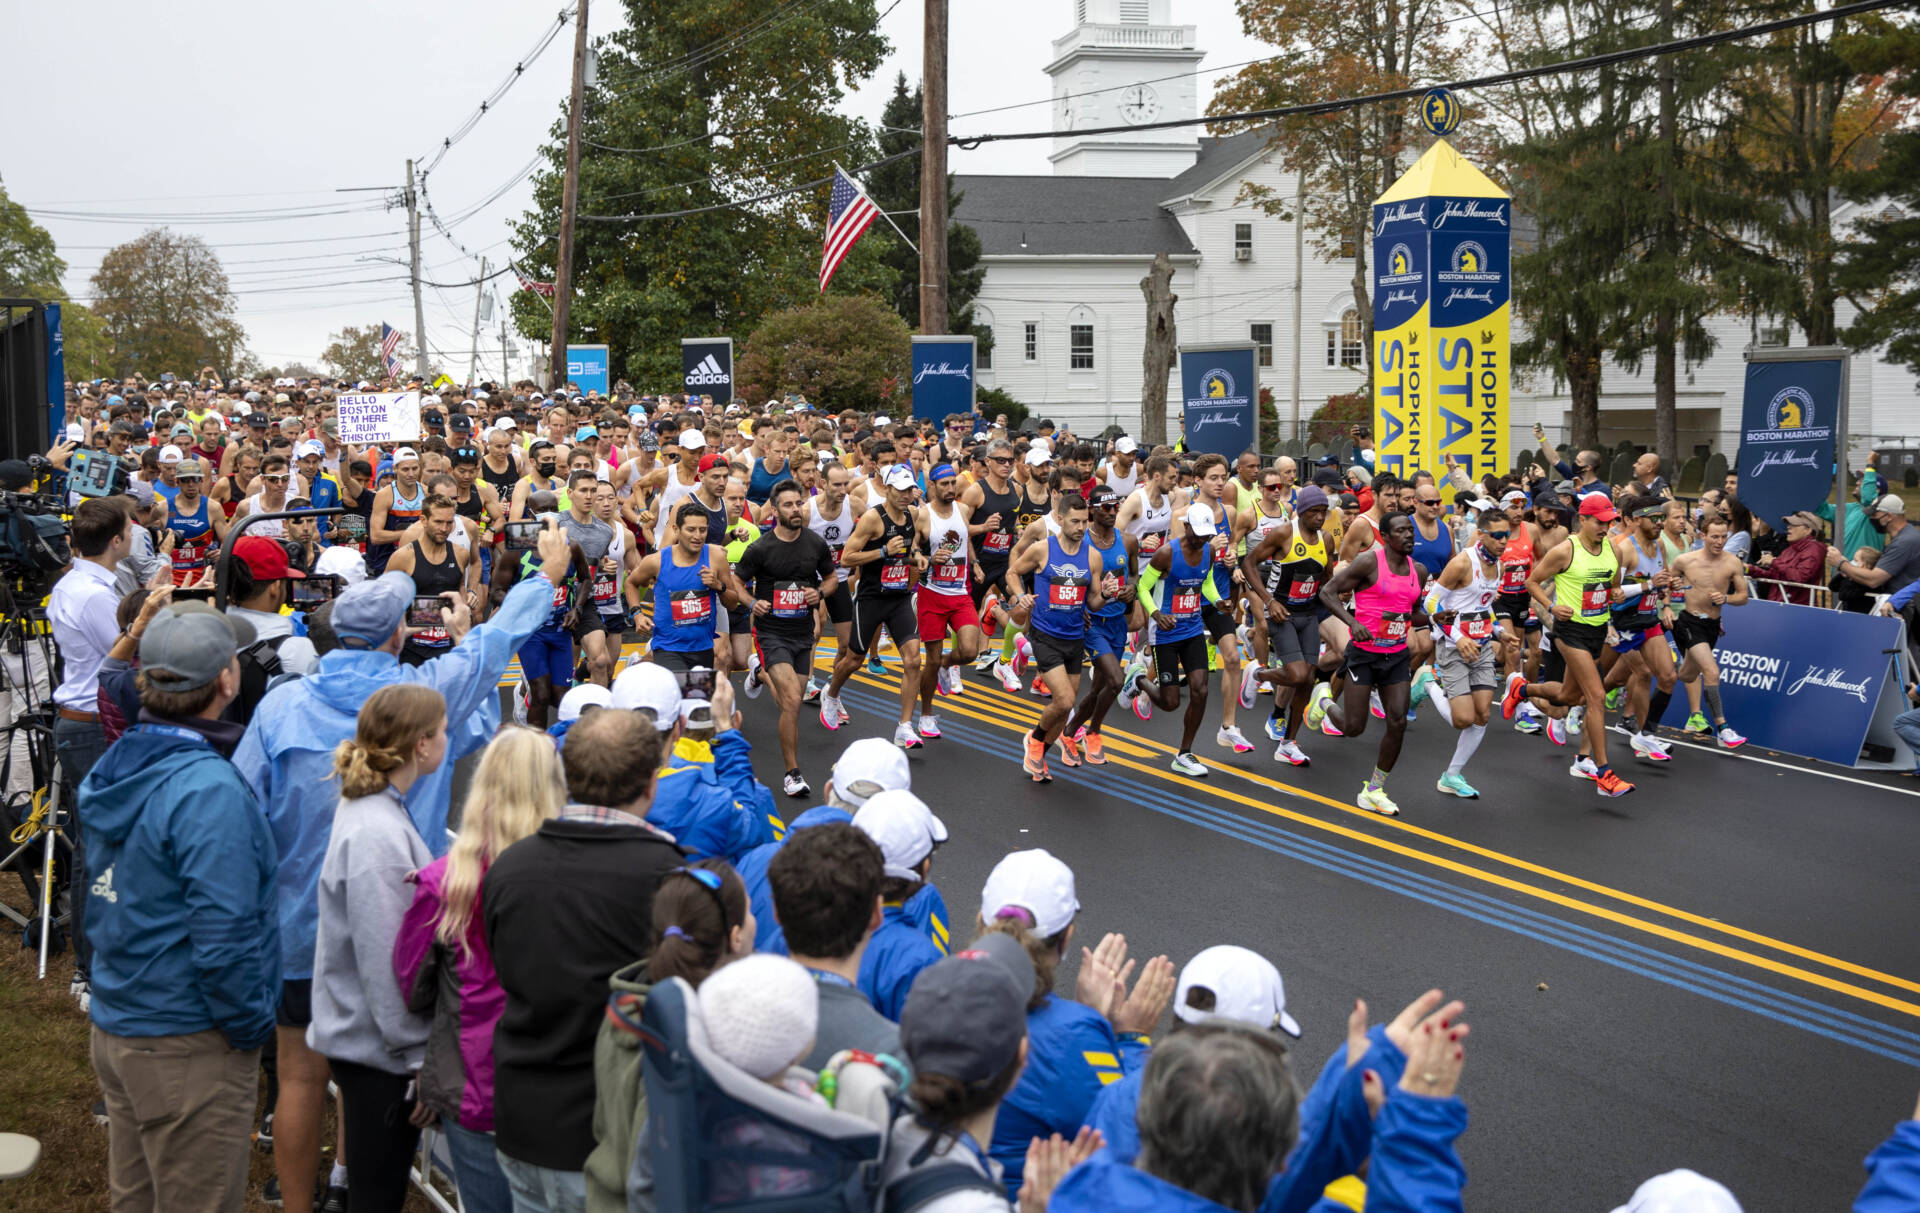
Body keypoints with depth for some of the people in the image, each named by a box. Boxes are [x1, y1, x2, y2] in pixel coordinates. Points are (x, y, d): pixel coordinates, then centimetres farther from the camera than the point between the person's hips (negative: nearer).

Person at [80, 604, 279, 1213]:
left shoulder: (114, 768, 4)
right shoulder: (209, 791, -24)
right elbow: (223, 937, -25)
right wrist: (252, 1027, -13)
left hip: (114, 1026, 8)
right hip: (188, 1047, -8)